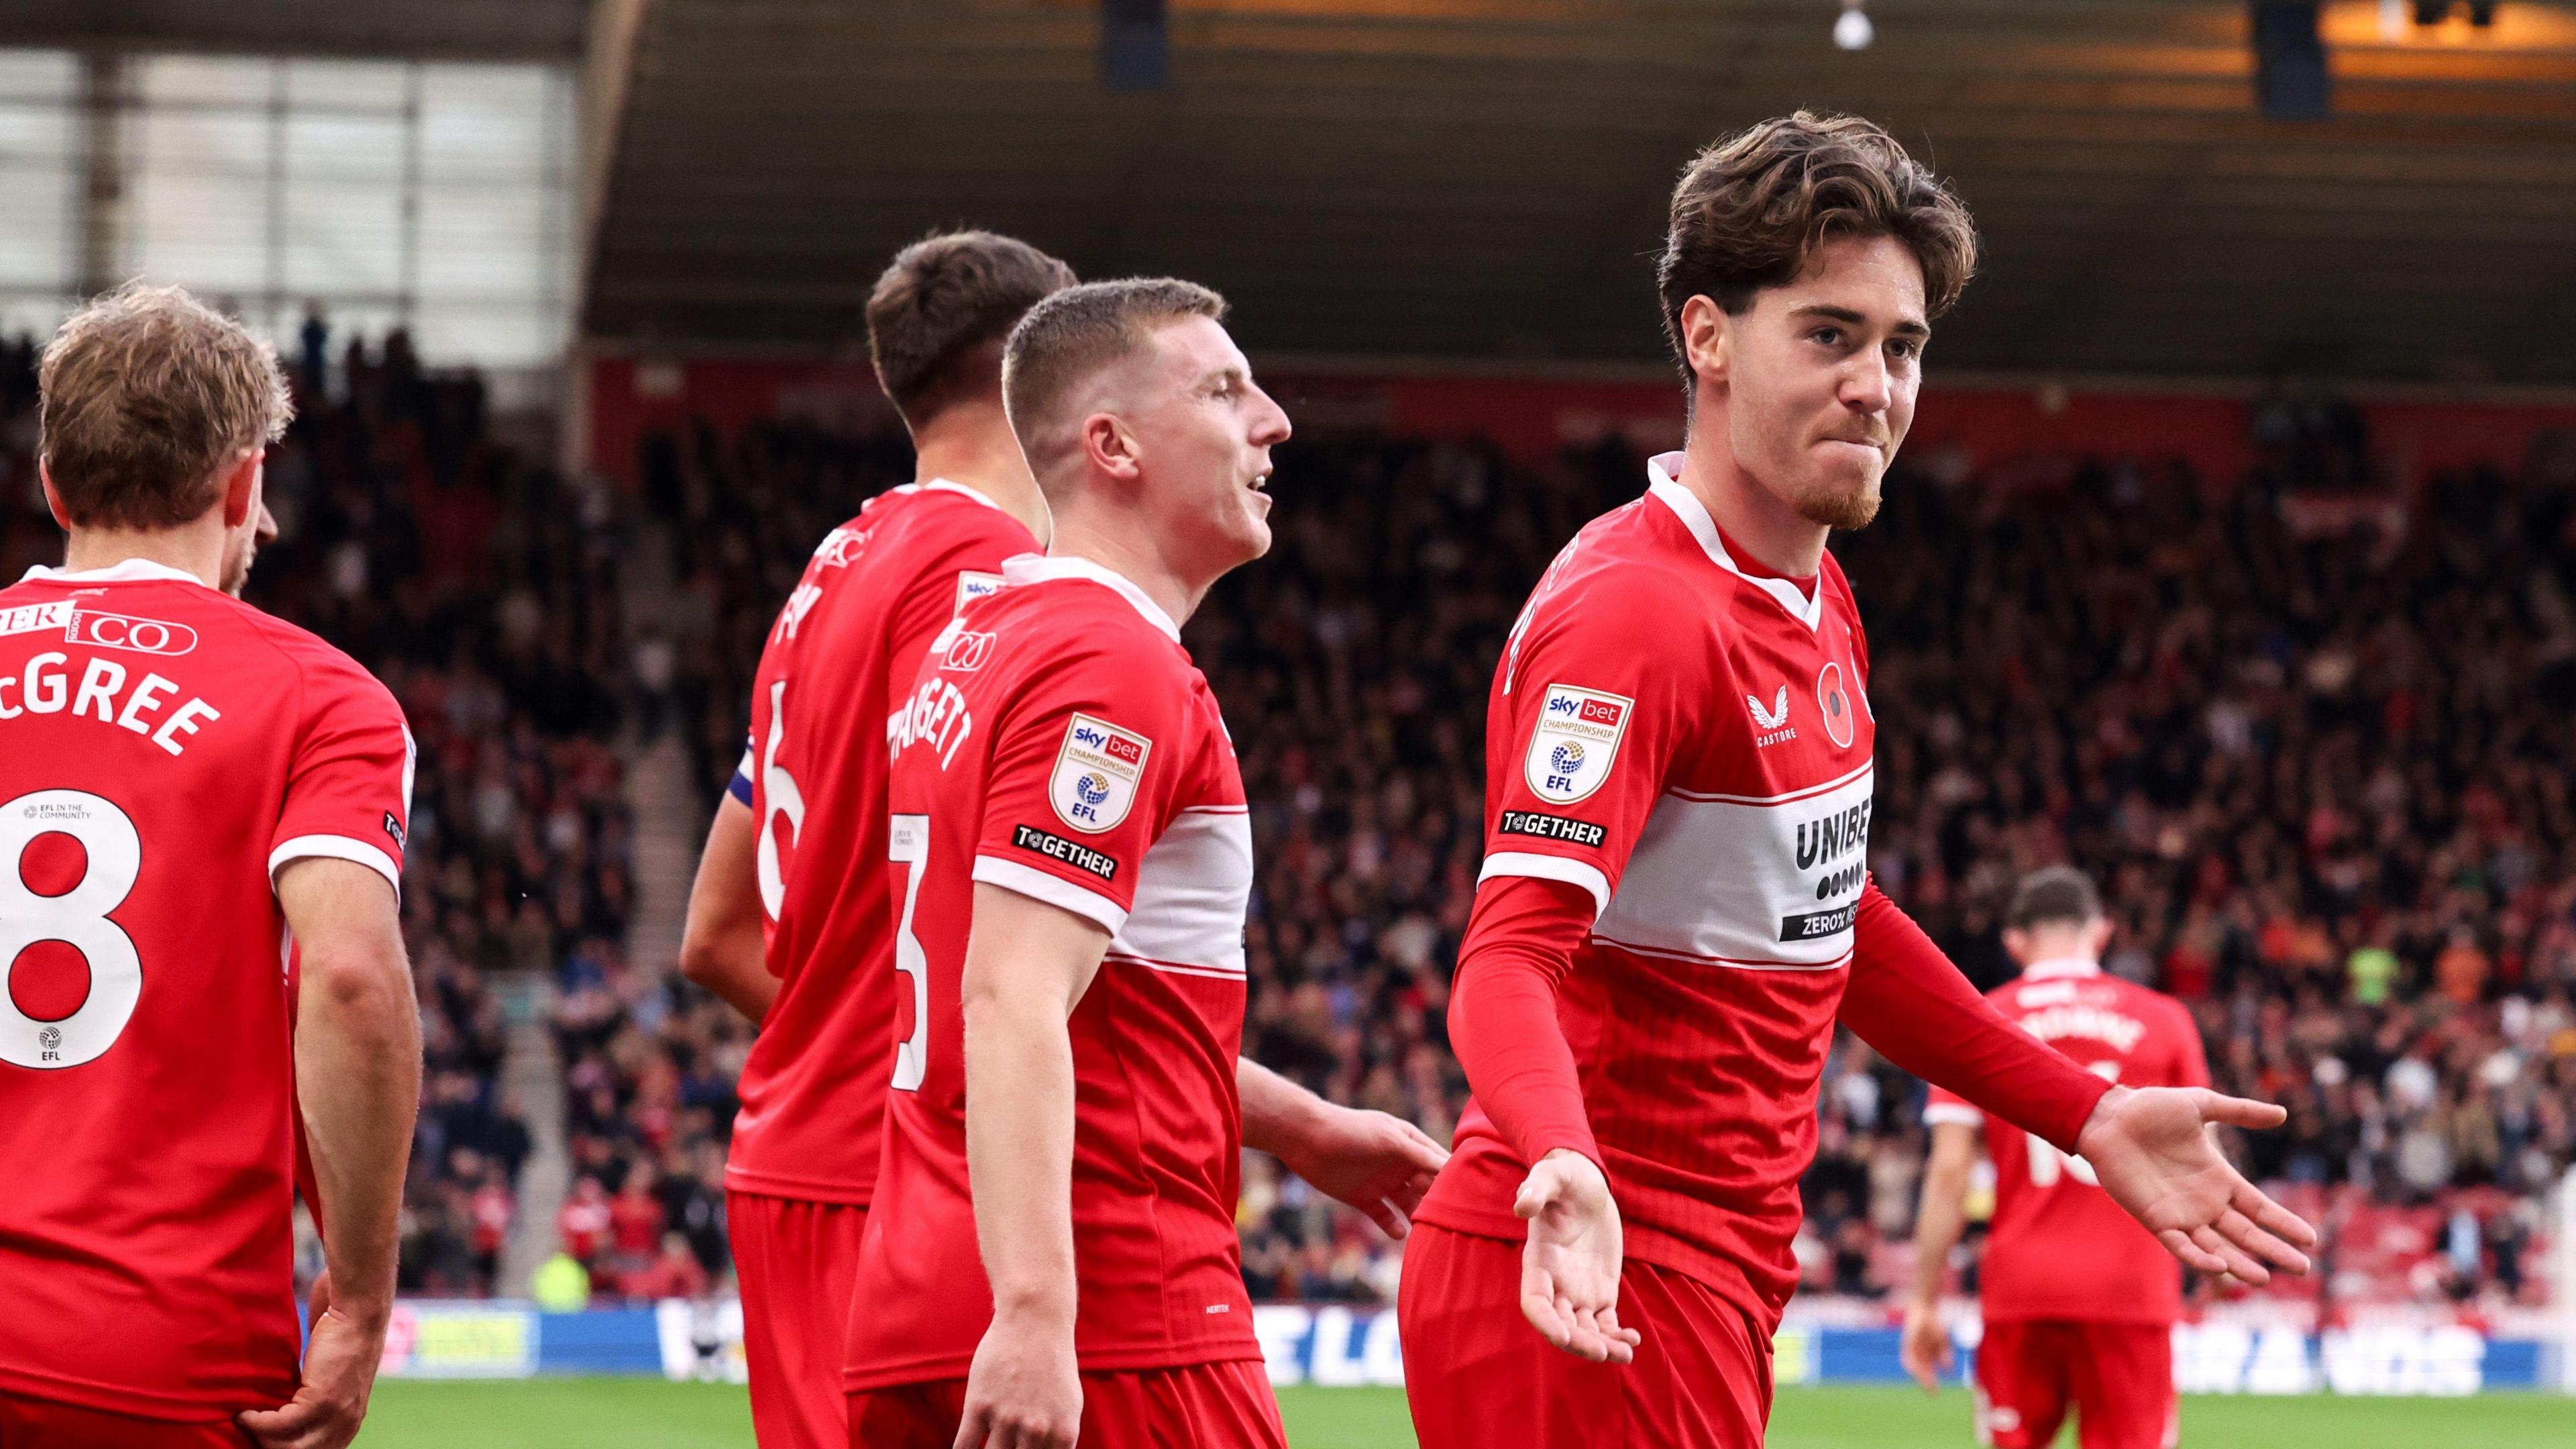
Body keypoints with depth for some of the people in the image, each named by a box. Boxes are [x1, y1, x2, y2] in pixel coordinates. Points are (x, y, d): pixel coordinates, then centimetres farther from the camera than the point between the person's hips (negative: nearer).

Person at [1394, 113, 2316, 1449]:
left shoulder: (1815, 600, 12)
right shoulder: (1634, 610, -18)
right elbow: (1511, 954, -28)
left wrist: (2088, 1116, 22)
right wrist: (1564, 1165, -47)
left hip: (1719, 1276, 10)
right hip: (1595, 1295, -10)